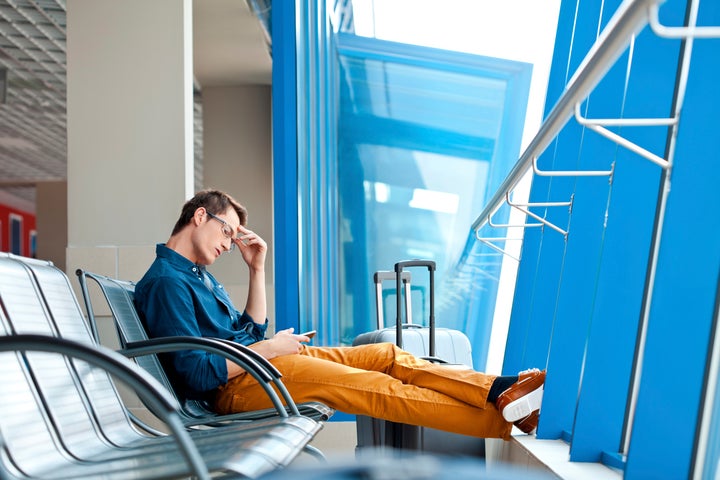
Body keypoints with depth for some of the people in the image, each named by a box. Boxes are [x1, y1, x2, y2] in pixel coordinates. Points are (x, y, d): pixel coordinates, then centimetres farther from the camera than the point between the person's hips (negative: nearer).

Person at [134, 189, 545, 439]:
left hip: (257, 360, 10)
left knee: (385, 355, -6)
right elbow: (197, 374, -21)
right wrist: (268, 349, -12)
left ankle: (500, 390, -15)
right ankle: (503, 416, -22)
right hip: (232, 387, -10)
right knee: (367, 386, -22)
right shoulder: (166, 281, -13)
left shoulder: (198, 274, 19)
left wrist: (257, 269, 12)